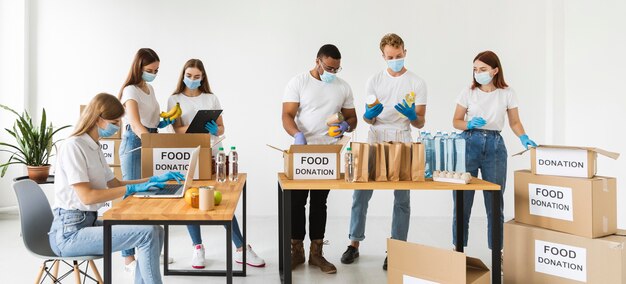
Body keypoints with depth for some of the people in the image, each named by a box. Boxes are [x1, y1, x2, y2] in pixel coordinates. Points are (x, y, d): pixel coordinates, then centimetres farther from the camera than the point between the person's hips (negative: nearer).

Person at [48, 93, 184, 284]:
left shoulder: (94, 147, 12)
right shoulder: (73, 146, -14)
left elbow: (114, 184, 18)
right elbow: (87, 196, -20)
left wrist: (153, 180, 9)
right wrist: (132, 189, -16)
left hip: (89, 223, 9)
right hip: (69, 232, -9)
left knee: (156, 231, -5)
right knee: (148, 234, -20)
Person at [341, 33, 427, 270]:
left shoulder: (417, 83, 2)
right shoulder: (374, 81, 6)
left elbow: (420, 123, 0)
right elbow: (368, 119, 4)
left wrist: (412, 115, -23)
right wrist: (369, 114, -19)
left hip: (402, 144, -1)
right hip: (375, 141, 1)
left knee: (402, 199, 3)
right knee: (361, 193, 1)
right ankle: (354, 244, 14)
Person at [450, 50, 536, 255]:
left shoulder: (507, 94, 3)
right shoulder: (468, 93, 2)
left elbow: (514, 122, 9)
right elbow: (456, 121, 5)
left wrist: (524, 138, -9)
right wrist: (470, 124, -16)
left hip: (494, 145, 1)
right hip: (469, 143, 0)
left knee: (495, 201, 4)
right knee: (462, 200, 1)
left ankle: (497, 250, 17)